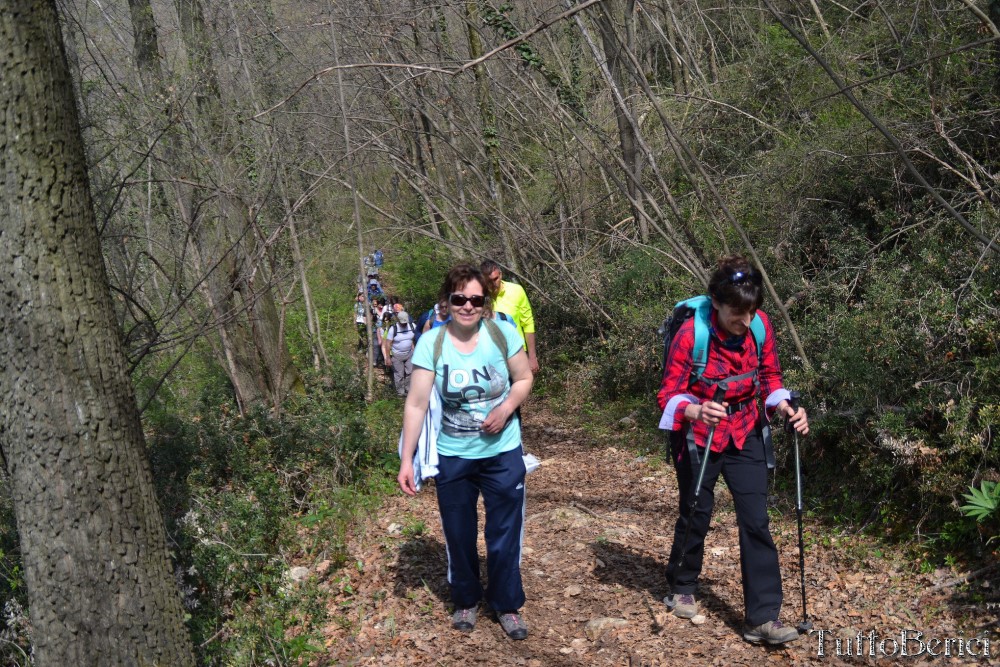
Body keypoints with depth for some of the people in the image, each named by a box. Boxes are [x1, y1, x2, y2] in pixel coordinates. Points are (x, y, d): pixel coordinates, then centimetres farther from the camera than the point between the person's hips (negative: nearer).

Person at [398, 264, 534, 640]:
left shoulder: (502, 333, -12)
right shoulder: (431, 343, -14)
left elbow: (524, 379, 1)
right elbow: (416, 405, -13)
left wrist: (506, 408, -18)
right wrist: (407, 460, -15)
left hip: (502, 454, 0)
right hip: (452, 458, 0)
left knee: (504, 535, 8)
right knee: (458, 535, 15)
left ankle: (507, 605, 29)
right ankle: (466, 601, 38)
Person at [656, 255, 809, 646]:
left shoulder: (761, 326, -12)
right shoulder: (691, 334, -25)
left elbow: (769, 376, 3)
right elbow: (669, 395, -21)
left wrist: (784, 407, -16)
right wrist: (697, 411, -42)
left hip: (745, 435, 3)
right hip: (698, 438, -3)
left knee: (756, 523, -2)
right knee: (696, 518, 13)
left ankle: (762, 618, 3)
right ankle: (682, 588, 38)